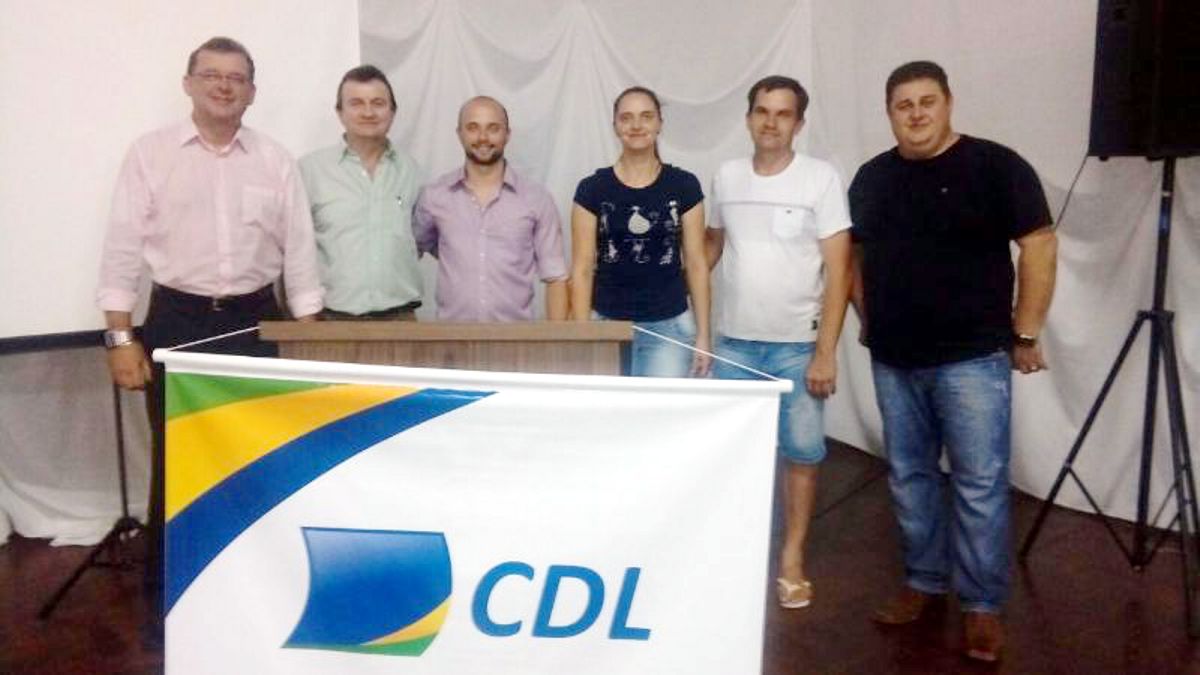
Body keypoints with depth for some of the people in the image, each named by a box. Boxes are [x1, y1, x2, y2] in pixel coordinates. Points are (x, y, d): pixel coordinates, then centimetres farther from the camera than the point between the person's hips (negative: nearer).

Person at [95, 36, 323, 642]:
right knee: (175, 462, 5)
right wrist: (120, 337, -8)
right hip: (177, 321, -2)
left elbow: (299, 252, 5)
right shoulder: (150, 153, 0)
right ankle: (164, 594, 22)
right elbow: (123, 248, -2)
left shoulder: (276, 160, 5)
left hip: (255, 321, 2)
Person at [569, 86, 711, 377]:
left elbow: (696, 263, 3)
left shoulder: (684, 186, 1)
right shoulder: (592, 189, 0)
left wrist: (703, 333, 0)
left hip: (669, 326, 0)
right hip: (607, 324, 0)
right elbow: (582, 268, 0)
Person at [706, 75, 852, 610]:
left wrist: (826, 351, -13)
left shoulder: (821, 178, -7)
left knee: (801, 452, 4)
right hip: (733, 342, 3)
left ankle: (792, 558, 20)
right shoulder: (726, 177, 4)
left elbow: (838, 270, -8)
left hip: (796, 345, -3)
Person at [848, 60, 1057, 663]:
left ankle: (982, 605, 11)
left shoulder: (995, 166, -6)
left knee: (980, 484, -1)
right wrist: (868, 319, 13)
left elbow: (1039, 247, -7)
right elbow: (856, 254, 19)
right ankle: (924, 580, 28)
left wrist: (1025, 334, -8)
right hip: (893, 360, 5)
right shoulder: (872, 178, 9)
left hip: (972, 357, -5)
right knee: (909, 477, 13)